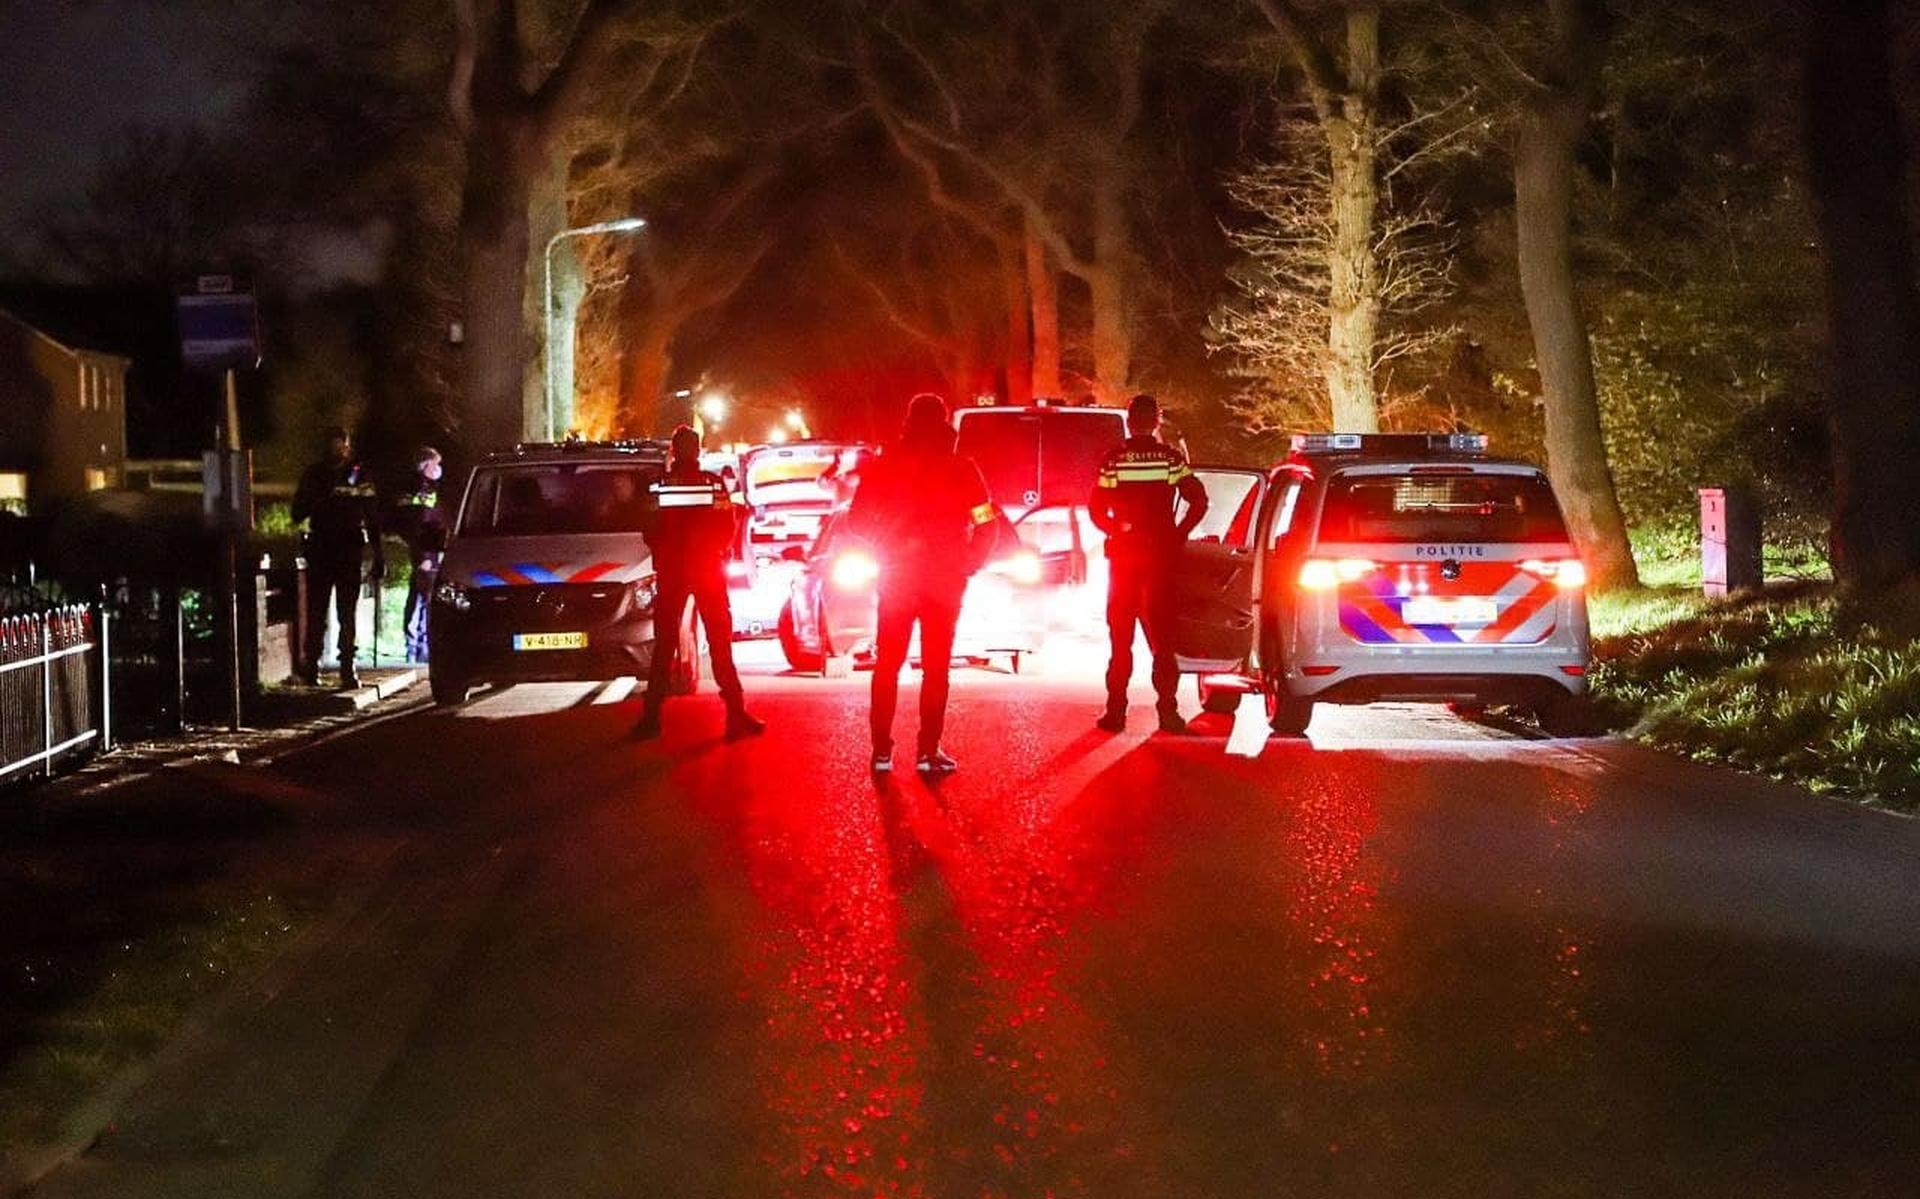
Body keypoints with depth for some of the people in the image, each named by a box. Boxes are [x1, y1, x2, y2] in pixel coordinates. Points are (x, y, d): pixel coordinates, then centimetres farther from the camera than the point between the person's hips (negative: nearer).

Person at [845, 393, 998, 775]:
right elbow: (985, 526, -7)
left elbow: (857, 521, 0)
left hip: (895, 577, 1)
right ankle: (928, 752, 1)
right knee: (935, 666, 6)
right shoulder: (961, 469, -5)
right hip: (945, 581, -1)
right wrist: (967, 564, 6)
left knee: (887, 665, 10)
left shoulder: (882, 467, -1)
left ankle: (882, 751, 5)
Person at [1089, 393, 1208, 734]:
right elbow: (1198, 501, -6)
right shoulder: (1171, 458, -2)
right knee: (1162, 635, 6)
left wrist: (1118, 530, 9)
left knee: (1120, 637, 7)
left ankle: (1116, 710, 3)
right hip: (1161, 555, 1)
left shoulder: (1114, 460, -4)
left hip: (1123, 556, -1)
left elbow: (1096, 510, -6)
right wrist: (1178, 535, 4)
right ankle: (1168, 710, 0)